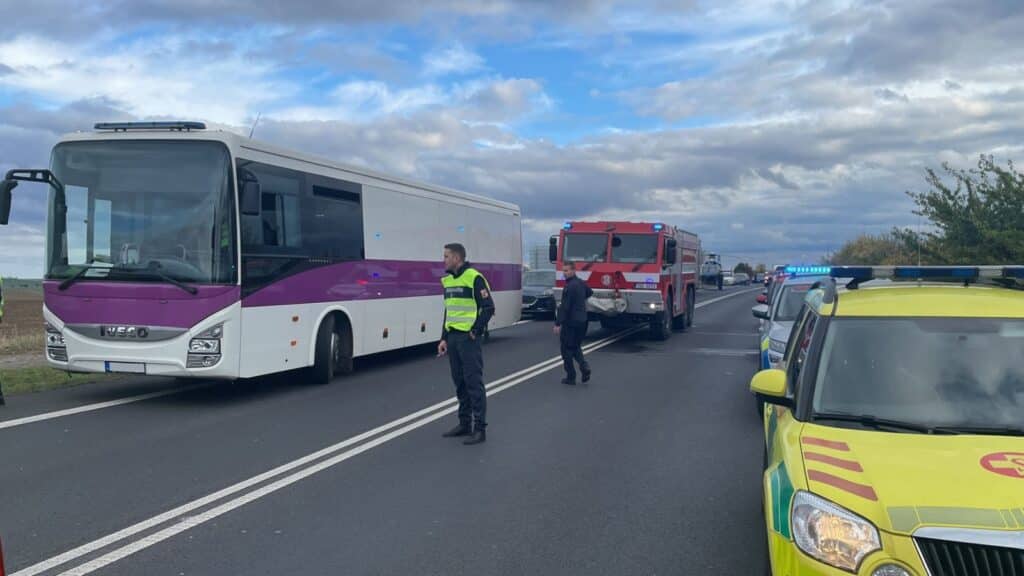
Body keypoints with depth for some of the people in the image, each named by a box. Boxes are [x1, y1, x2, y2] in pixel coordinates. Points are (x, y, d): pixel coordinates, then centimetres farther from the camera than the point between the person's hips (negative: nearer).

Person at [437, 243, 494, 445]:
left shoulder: (474, 278, -11)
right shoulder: (447, 280, 14)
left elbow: (488, 308, -13)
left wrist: (475, 332, -13)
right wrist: (444, 338, 15)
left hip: (468, 338, -8)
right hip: (452, 337, 8)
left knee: (474, 382, -6)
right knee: (459, 382, 13)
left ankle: (480, 428, -2)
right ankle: (465, 424, 23)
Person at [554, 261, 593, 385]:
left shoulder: (569, 286, -19)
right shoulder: (581, 283, 8)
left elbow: (564, 307, -23)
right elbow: (590, 293, 30)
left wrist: (558, 324, -22)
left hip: (570, 322, -8)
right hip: (582, 321, 8)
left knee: (567, 349, 3)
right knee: (576, 347, 20)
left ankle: (571, 377, 5)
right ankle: (584, 365, -3)